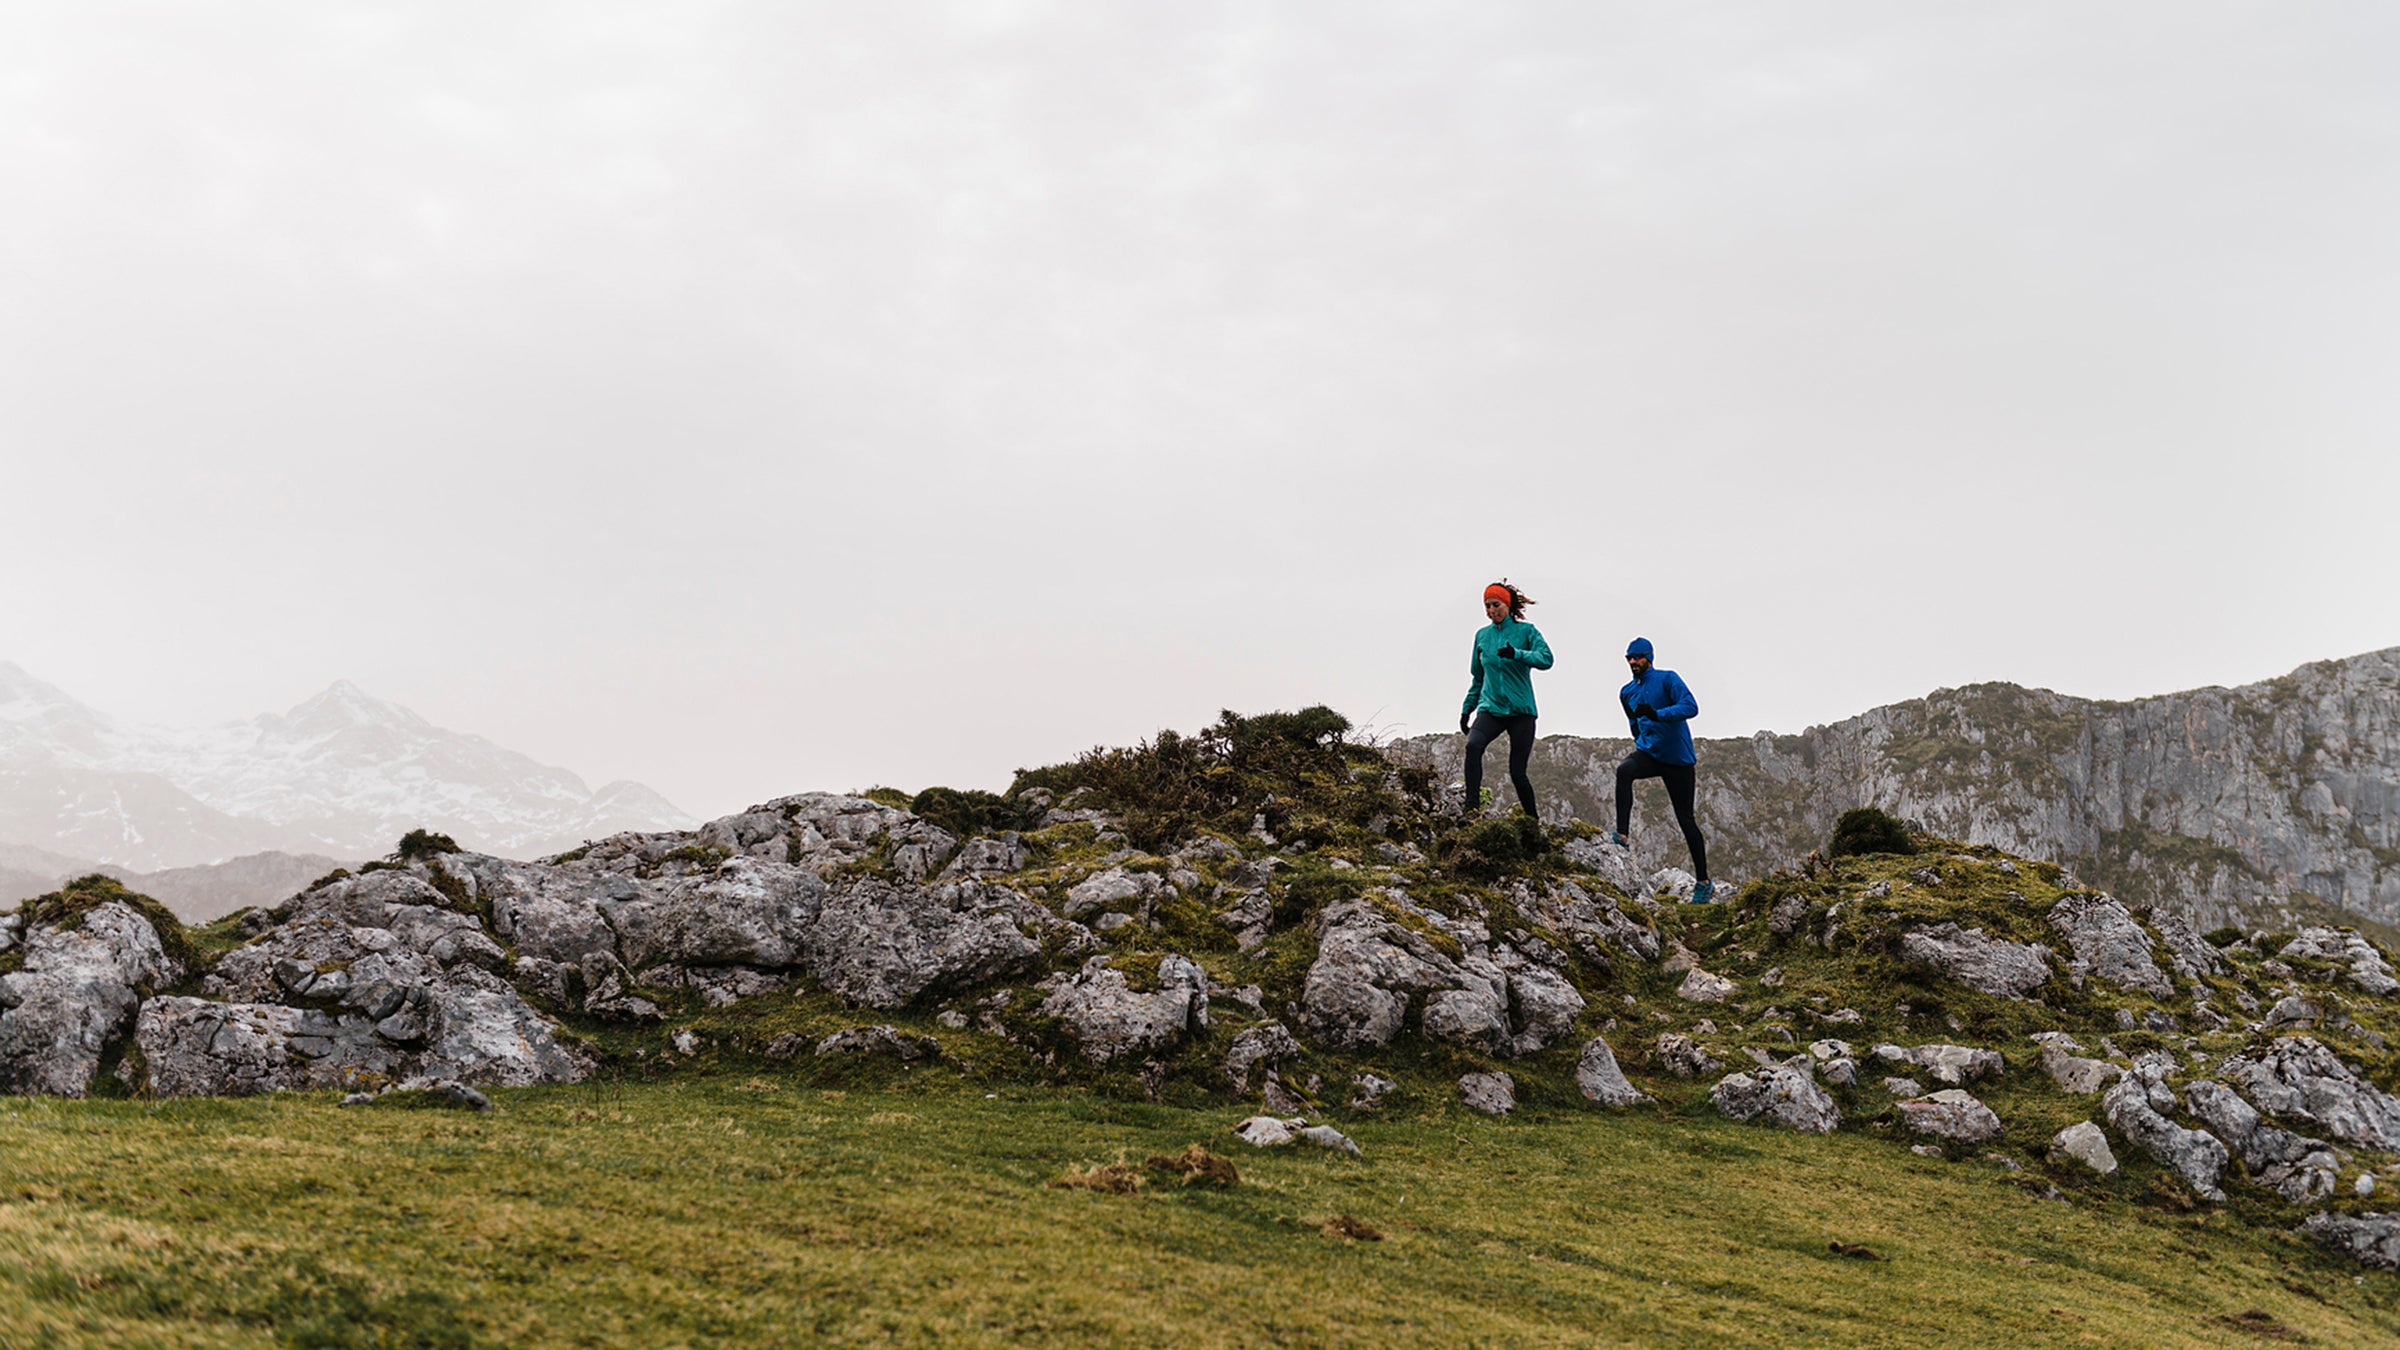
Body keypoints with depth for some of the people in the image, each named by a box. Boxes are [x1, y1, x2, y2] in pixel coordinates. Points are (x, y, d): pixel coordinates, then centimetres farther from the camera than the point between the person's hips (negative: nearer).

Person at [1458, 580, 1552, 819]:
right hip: (1490, 708, 2)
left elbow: (1546, 659, -18)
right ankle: (1472, 808, -30)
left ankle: (1533, 819, 19)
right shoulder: (1482, 635, 11)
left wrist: (1517, 654, -35)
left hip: (1521, 710, -2)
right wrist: (1467, 709, 17)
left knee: (1517, 772, -3)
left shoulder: (1526, 631, -1)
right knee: (1473, 745, -29)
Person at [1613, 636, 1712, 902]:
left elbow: (1691, 707, -22)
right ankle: (1622, 835, -37)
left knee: (1685, 818, 0)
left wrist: (1657, 714, -34)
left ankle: (1704, 883, 11)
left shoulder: (1668, 679, -7)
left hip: (1678, 757, -4)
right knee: (1624, 771, -31)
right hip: (1648, 753, 4)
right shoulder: (1626, 693, 11)